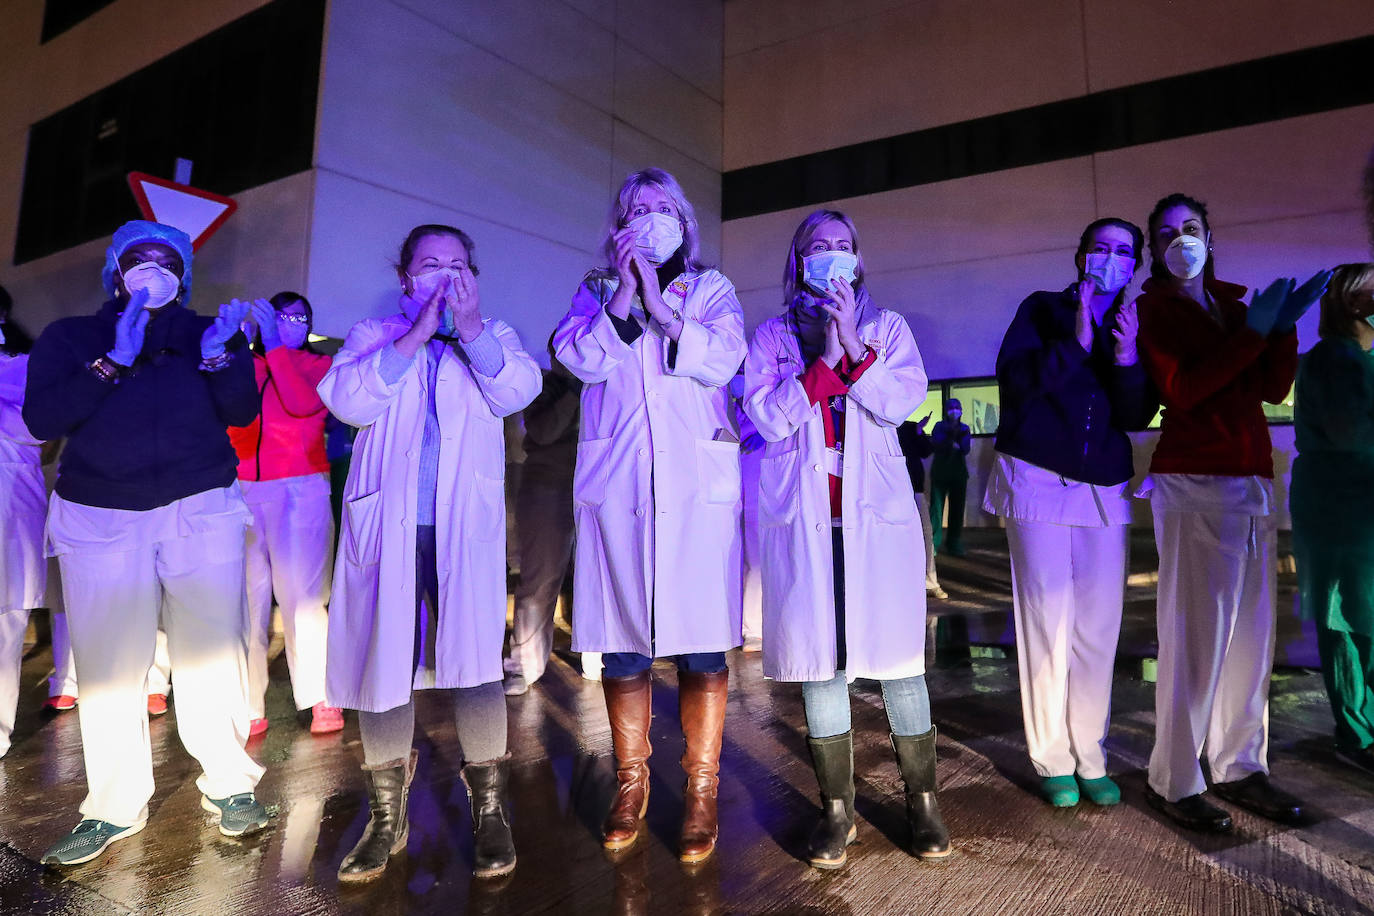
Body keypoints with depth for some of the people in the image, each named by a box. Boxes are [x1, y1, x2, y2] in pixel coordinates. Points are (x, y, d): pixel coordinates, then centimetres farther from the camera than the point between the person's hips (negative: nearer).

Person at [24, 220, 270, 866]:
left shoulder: (209, 333, 13)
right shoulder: (71, 337, 12)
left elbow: (241, 411, 1)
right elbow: (41, 419, -2)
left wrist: (218, 354, -15)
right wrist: (114, 363, -9)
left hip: (201, 510, 0)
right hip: (98, 517, 1)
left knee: (211, 651, -4)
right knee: (107, 664, -2)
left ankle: (229, 785, 9)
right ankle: (115, 807, 13)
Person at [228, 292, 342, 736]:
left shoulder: (318, 365, 11)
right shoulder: (246, 364, 17)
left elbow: (303, 403, -10)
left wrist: (274, 344, -10)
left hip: (300, 489, -2)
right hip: (245, 490, 3)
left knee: (300, 598, -8)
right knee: (248, 600, -2)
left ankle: (322, 701, -1)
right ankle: (249, 708, 4)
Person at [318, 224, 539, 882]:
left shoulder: (493, 336, 14)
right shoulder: (373, 335, 13)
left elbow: (520, 391, -6)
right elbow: (347, 400, -6)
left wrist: (470, 331, -15)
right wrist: (415, 336, -10)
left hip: (467, 524, -1)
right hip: (385, 525, 1)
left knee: (474, 659, -6)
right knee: (384, 662, 4)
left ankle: (489, 811, 11)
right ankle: (387, 818, 22)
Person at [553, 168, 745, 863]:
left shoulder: (711, 289, 14)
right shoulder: (595, 291, 18)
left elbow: (722, 361, -5)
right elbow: (582, 360, -1)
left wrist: (660, 303, -10)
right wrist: (623, 294, -8)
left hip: (699, 480, -1)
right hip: (618, 480, 1)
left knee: (701, 640, -3)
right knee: (622, 639, 5)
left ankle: (700, 791, 14)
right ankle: (631, 783, 23)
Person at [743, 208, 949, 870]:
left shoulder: (887, 326, 13)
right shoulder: (773, 335, 11)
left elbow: (902, 401, -3)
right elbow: (768, 417, -4)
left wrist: (853, 347, -11)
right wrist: (826, 356, -9)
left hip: (877, 509, 0)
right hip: (801, 513, 0)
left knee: (898, 654, 0)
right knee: (818, 658, 5)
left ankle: (922, 801, 19)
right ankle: (837, 809, 19)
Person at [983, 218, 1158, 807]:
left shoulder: (1134, 328, 13)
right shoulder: (1042, 310, 5)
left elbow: (1138, 417, 3)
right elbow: (1014, 380, -9)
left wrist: (1126, 360, -14)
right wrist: (1076, 343, -18)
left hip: (1106, 492, 4)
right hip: (1038, 483, -3)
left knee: (1098, 630, 2)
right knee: (1046, 625, -3)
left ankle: (1091, 760, 15)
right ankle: (1052, 762, 9)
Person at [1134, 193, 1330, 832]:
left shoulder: (1230, 302, 19)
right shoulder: (1152, 309, 1)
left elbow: (1274, 389, 12)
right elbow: (1180, 390, -14)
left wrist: (1283, 326, -1)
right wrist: (1252, 332, -14)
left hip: (1252, 480, 7)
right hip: (1192, 482, -6)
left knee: (1251, 632, 7)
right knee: (1196, 635, -8)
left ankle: (1238, 766, 19)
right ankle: (1173, 781, 1)